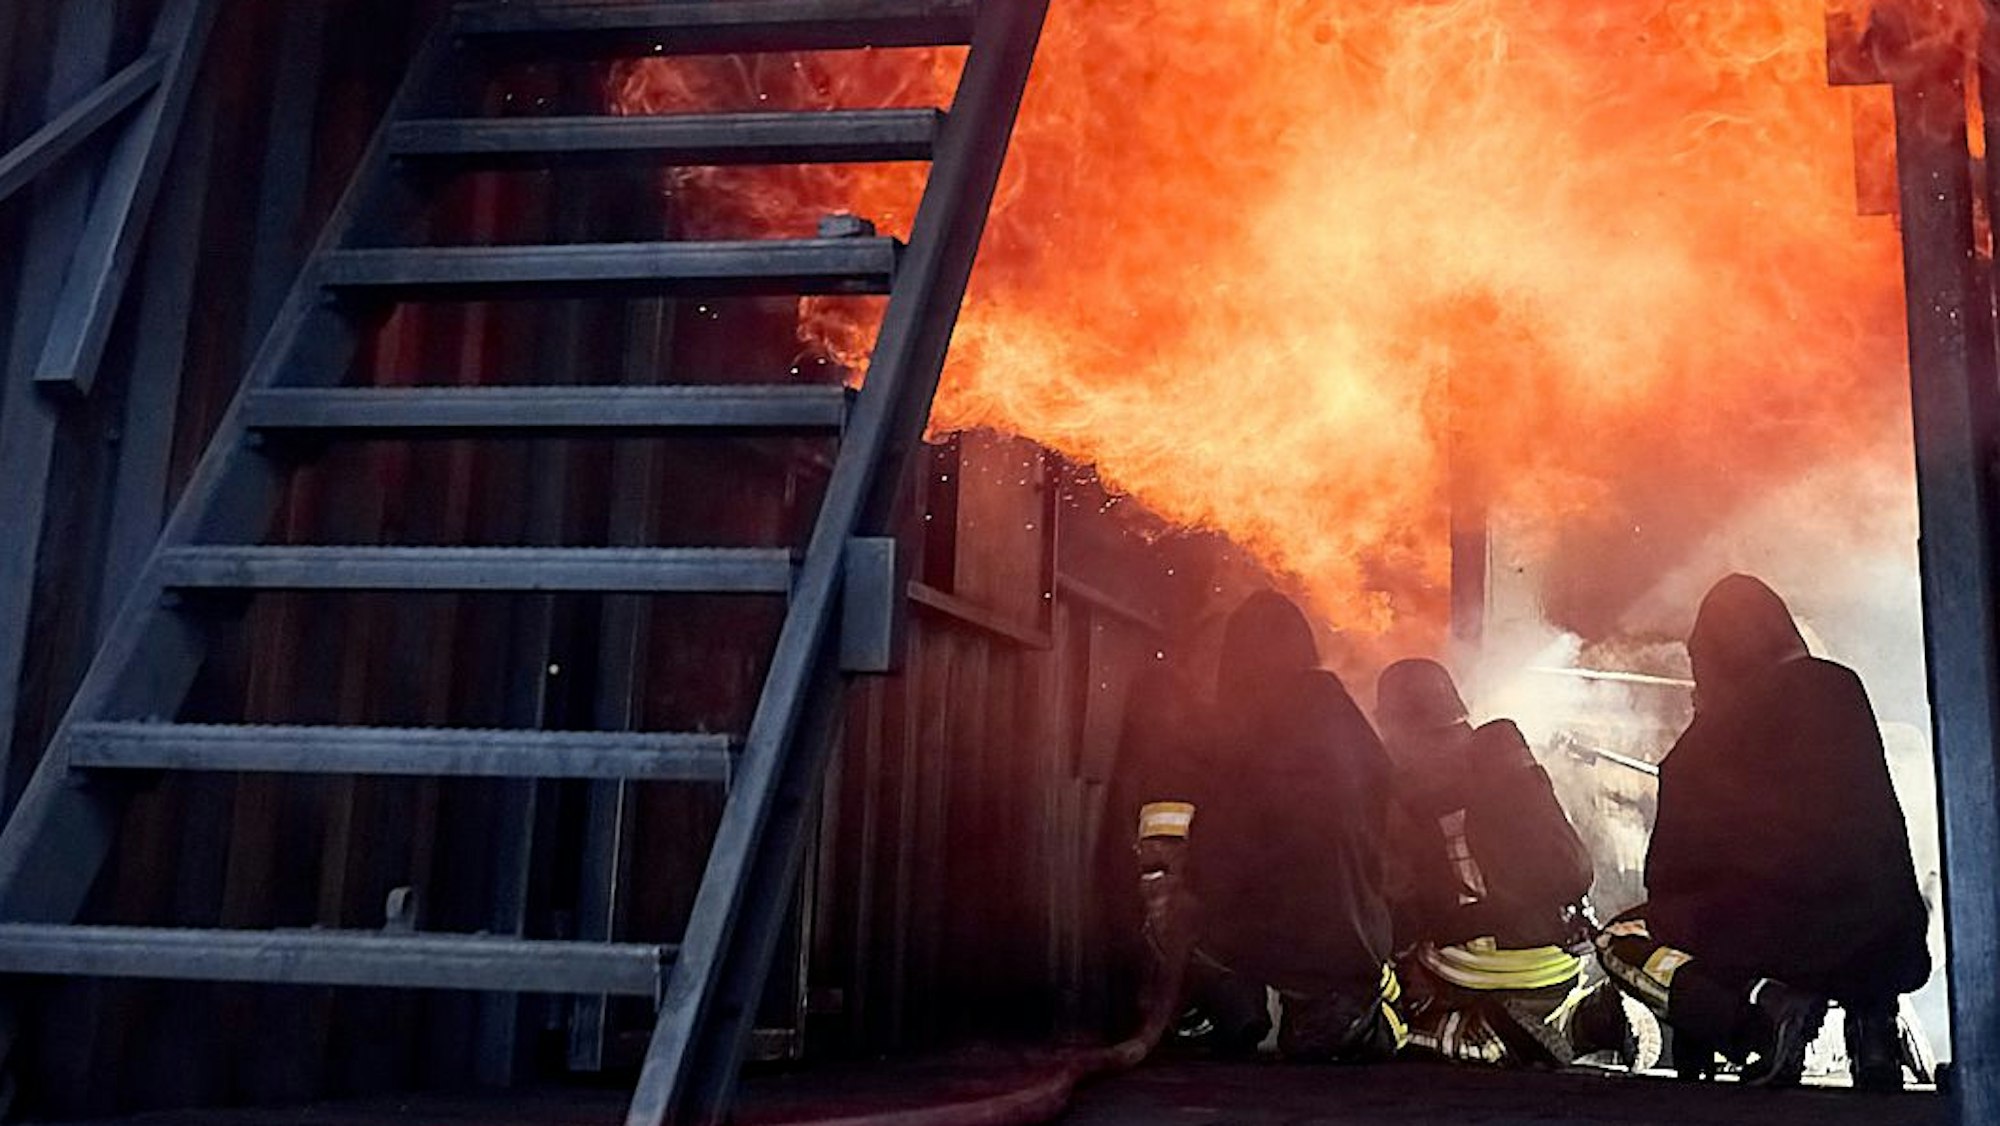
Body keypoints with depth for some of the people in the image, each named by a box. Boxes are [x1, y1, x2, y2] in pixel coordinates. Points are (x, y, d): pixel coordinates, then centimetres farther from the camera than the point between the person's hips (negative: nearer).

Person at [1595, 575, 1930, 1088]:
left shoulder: (1706, 740, -5)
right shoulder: (1841, 692, 6)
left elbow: (1670, 867, 1)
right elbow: (1883, 821, 13)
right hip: (1876, 943, 5)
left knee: (1617, 943, 11)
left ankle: (1758, 1009, -12)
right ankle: (1871, 1011, 9)